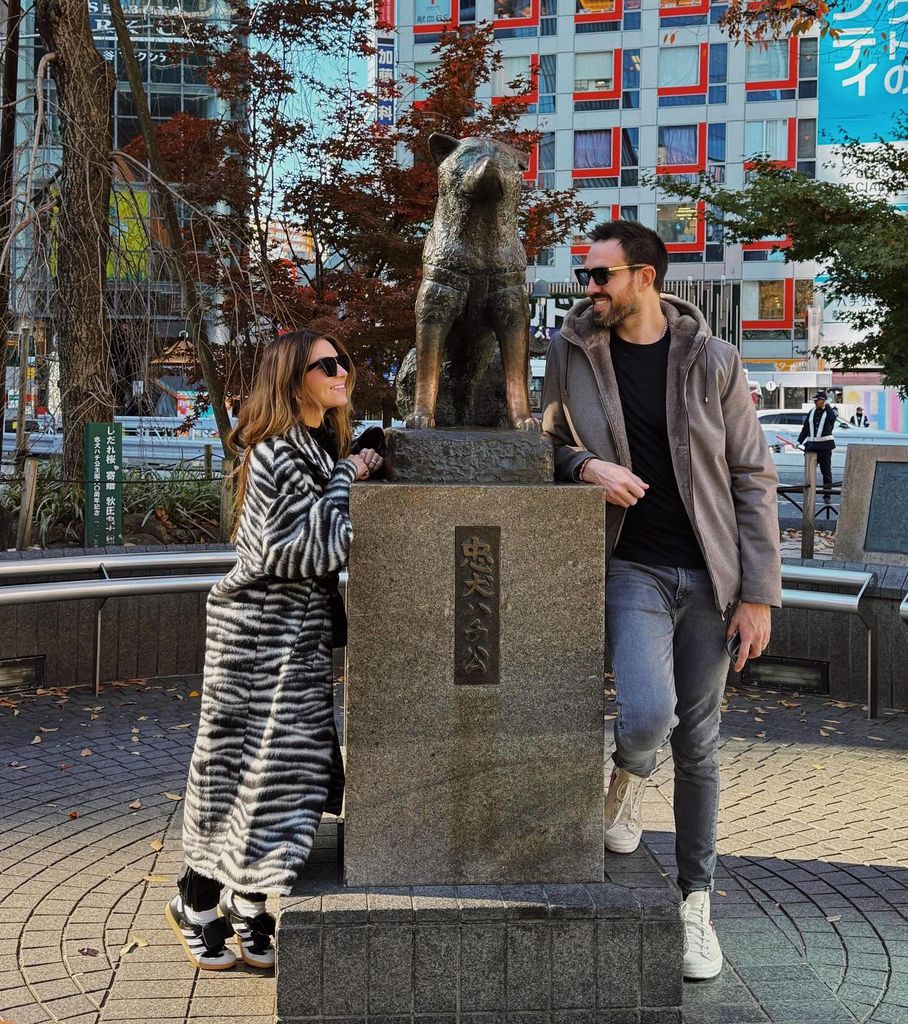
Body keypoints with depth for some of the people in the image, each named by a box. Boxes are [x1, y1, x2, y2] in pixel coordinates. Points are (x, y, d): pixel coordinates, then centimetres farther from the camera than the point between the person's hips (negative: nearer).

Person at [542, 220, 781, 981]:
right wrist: (586, 465, -12)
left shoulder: (712, 361, -3)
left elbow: (753, 480, -1)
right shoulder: (572, 352, -1)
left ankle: (695, 902, 26)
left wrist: (758, 594, -5)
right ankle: (630, 774, 13)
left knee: (698, 744, 8)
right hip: (630, 567, -1)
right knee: (646, 714, -25)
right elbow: (546, 442, 13)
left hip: (708, 574, 1)